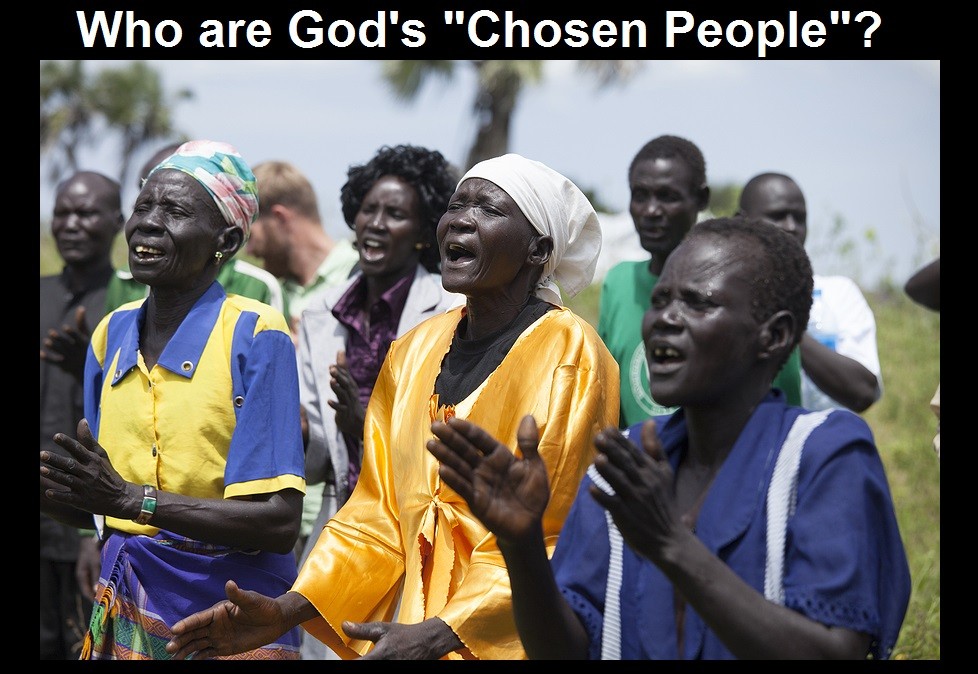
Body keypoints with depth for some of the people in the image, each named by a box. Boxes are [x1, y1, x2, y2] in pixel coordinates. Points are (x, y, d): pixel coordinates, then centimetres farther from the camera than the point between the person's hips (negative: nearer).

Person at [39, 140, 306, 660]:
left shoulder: (254, 335, -14)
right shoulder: (111, 335, 5)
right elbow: (97, 508, 11)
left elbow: (279, 524, -21)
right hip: (126, 616, 6)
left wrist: (129, 498, -26)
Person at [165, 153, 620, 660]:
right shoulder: (413, 350, 6)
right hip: (410, 625, 5)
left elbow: (552, 541, -15)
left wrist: (437, 636, -24)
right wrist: (287, 611, -5)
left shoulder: (568, 355, -12)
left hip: (510, 640, -5)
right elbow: (378, 514, 8)